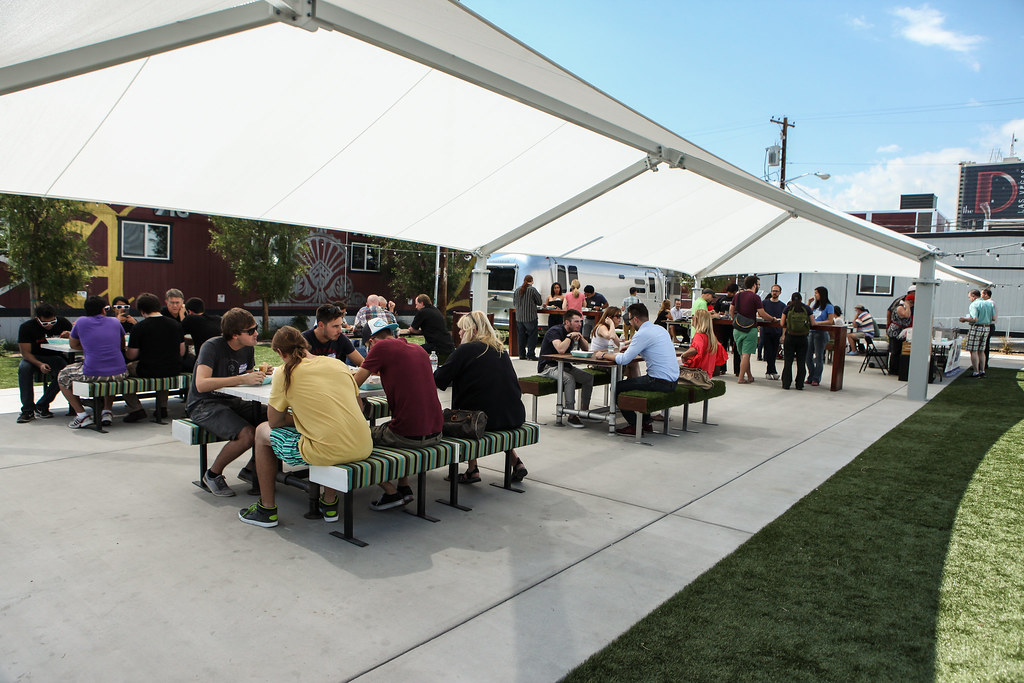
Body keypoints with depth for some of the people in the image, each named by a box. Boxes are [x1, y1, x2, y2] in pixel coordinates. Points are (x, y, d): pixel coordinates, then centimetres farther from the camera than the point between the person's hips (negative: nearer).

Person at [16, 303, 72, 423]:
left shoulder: (62, 322, -8)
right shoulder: (26, 327, -13)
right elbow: (25, 353, -15)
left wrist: (70, 335, -26)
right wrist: (39, 364, -34)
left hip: (55, 357, 1)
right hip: (34, 358, 0)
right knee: (24, 368, -34)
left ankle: (41, 407, -19)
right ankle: (27, 410, -27)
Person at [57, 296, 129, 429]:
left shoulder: (81, 322, 7)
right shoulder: (115, 322, 12)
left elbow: (74, 345, 23)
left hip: (92, 374, -3)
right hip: (119, 373, 3)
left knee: (63, 377, 25)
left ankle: (82, 414, 16)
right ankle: (107, 411, 27)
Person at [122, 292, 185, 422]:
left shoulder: (139, 327, -11)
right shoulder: (175, 324, 3)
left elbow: (131, 356, -6)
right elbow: (182, 352, 8)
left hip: (148, 371, -5)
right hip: (174, 370, 5)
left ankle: (136, 409, 11)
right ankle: (162, 406, 31)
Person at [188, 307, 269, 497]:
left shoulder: (247, 348, 4)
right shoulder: (213, 346, -17)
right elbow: (201, 384, -29)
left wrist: (259, 373, -6)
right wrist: (242, 379, -32)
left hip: (232, 402, 7)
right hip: (204, 405, -7)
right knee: (248, 434, -31)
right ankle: (213, 474, -5)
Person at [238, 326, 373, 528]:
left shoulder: (285, 373, -1)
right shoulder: (338, 364, 11)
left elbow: (274, 422, 6)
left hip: (328, 452, -5)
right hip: (363, 448, 5)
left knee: (262, 431, 20)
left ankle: (267, 508, 27)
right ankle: (329, 504, 39)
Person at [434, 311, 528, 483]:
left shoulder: (466, 350, -5)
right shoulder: (500, 349, 13)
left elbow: (439, 379, -7)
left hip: (485, 418, -6)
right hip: (515, 417, 6)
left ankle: (472, 470, 19)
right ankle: (516, 462, 26)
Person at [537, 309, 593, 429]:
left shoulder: (573, 331, 6)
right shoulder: (555, 331, -19)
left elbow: (586, 349, 9)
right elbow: (561, 349, -37)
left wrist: (580, 337, -8)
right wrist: (570, 336, -25)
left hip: (563, 365, 9)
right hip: (548, 367, -9)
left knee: (589, 377, -5)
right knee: (569, 378, -35)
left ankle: (584, 411, 4)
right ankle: (571, 416, -29)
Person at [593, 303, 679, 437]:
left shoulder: (642, 334, -16)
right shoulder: (661, 329, 11)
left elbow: (624, 360, -16)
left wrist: (604, 355, -2)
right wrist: (632, 348, 25)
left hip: (660, 382, -9)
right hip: (672, 380, 10)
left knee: (617, 388, 0)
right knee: (632, 382, 29)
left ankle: (635, 425, 6)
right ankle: (647, 422, 28)